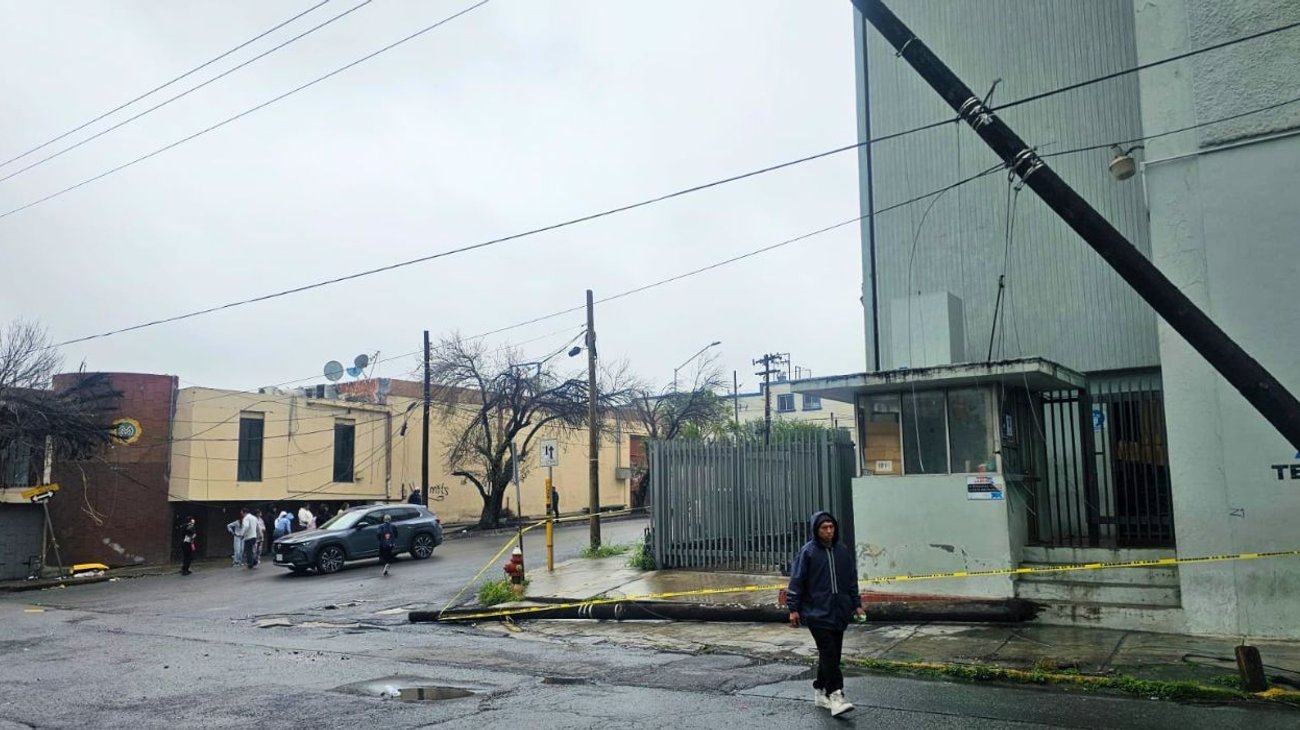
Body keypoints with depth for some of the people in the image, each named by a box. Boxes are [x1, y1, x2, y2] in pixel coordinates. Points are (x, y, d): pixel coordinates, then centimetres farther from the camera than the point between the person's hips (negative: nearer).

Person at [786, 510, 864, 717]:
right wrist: (793, 609, -7)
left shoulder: (843, 551, 8)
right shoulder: (807, 552, -6)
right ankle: (835, 696, -12)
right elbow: (796, 582, -5)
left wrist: (856, 604, 14)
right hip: (817, 613, -5)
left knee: (832, 655, 10)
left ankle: (820, 691, 24)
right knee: (829, 654, -12)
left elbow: (852, 580, 16)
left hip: (839, 613, 5)